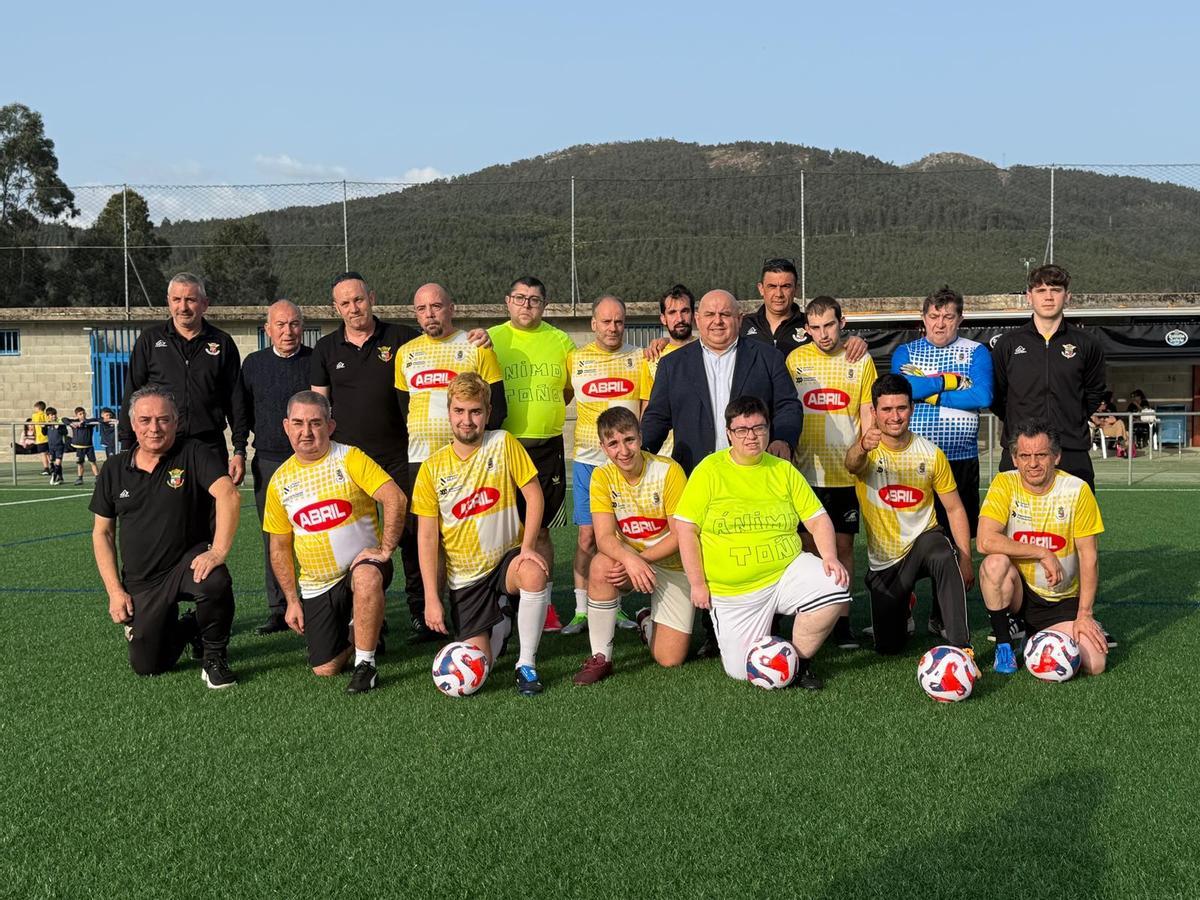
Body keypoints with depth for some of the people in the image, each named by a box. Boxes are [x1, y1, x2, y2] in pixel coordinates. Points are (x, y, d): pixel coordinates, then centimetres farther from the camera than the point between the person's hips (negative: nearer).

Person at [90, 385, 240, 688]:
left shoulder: (194, 454, -9)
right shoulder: (114, 469, 4)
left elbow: (228, 495, -25)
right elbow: (102, 533, 9)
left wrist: (219, 551, -36)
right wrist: (114, 591, 1)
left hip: (188, 562, -4)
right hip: (140, 582, 4)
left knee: (215, 583, -38)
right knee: (147, 666, 1)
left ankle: (214, 656, -9)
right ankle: (187, 628, 34)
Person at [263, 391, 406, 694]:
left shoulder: (350, 458, -8)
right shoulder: (280, 480, 3)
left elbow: (395, 499, -19)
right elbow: (279, 547, 9)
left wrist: (385, 549, -24)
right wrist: (292, 600, 5)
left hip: (363, 563, -4)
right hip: (316, 586, 4)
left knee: (367, 577, -40)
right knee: (324, 669, -1)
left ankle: (366, 664, -22)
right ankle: (355, 631, 32)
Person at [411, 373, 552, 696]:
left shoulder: (504, 444, -7)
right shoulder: (432, 468, -6)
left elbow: (533, 494, -6)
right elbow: (427, 536, -4)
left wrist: (528, 547, -21)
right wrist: (431, 598, -9)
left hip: (506, 558, -1)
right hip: (465, 578, 1)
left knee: (534, 572, -38)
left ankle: (527, 663, -17)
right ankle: (499, 627, 29)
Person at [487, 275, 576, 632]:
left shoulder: (560, 341, 7)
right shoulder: (490, 339, 3)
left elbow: (573, 388, 18)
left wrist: (544, 408, 7)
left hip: (547, 446, 1)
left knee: (541, 530, 7)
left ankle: (543, 603, 17)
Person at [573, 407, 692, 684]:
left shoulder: (668, 470, -18)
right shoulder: (602, 477, -11)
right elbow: (604, 537, -21)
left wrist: (641, 559, -28)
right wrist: (629, 558, -42)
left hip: (672, 564, -1)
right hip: (628, 557, 1)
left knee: (670, 659, -8)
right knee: (601, 565, -36)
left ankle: (648, 622, 29)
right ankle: (600, 657, -20)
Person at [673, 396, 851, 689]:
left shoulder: (783, 470, 5)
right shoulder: (710, 470, -4)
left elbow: (817, 519, 5)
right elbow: (686, 528, -5)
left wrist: (830, 558, -14)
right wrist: (698, 584, -9)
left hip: (787, 572, 2)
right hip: (732, 591, -2)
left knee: (835, 588, -26)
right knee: (742, 671, -6)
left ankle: (799, 658, -2)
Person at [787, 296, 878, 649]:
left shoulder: (860, 361, 3)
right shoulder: (795, 359, 4)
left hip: (847, 472, 0)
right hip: (806, 471, 0)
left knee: (844, 544, 5)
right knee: (809, 546, 3)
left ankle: (842, 621, 13)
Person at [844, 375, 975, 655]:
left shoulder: (931, 453, -5)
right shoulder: (866, 451, -12)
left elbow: (954, 508, 1)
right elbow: (852, 464, -38)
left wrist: (965, 560, -9)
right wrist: (863, 447, -63)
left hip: (924, 539, -1)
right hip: (883, 560, 1)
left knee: (943, 556, -38)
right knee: (888, 645, 6)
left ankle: (960, 646, -33)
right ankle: (901, 604, 40)